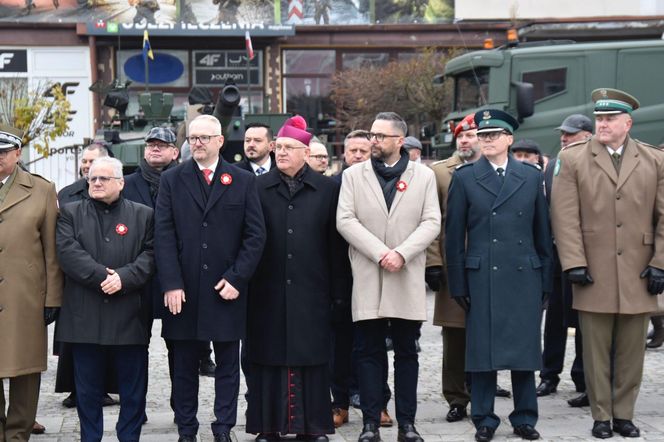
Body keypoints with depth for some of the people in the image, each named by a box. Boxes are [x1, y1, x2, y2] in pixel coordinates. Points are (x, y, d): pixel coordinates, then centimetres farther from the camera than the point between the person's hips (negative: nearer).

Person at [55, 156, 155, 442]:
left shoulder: (143, 215, 9)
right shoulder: (70, 214, 9)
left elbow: (150, 255, -1)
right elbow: (68, 252, -6)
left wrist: (124, 278, -17)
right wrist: (102, 276, -16)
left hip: (129, 319, 0)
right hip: (85, 318, 0)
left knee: (133, 389, 5)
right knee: (88, 389, 8)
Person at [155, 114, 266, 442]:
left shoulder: (243, 181, 5)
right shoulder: (171, 180, 6)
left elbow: (255, 235, 1)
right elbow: (163, 236, -1)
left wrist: (236, 278, -8)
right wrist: (171, 285, -10)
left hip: (227, 291, 0)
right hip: (184, 292, 0)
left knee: (228, 365, 6)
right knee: (184, 366, 6)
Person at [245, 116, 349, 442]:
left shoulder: (327, 189, 4)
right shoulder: (257, 188, 5)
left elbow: (336, 244, 2)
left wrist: (338, 291, -1)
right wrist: (242, 283, -1)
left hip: (311, 292, 0)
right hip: (267, 293, 0)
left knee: (311, 358, 5)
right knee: (268, 358, 5)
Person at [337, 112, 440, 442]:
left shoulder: (423, 176, 6)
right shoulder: (353, 175, 7)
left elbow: (431, 222, -1)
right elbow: (345, 220, -2)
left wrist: (401, 253, -14)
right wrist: (380, 253, -13)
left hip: (408, 279, 0)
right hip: (368, 278, 0)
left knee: (406, 352, 5)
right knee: (370, 352, 2)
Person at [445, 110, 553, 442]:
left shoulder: (532, 176, 8)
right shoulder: (464, 177, 3)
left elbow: (542, 231, 9)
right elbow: (454, 234, 2)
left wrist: (545, 279, 6)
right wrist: (457, 283, -2)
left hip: (525, 277, 1)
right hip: (481, 278, -1)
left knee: (525, 350, 6)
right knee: (482, 350, 2)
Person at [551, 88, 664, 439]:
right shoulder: (572, 160, 2)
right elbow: (565, 217, -3)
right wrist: (574, 263, -10)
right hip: (594, 275, -1)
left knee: (631, 350, 7)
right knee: (596, 351, 4)